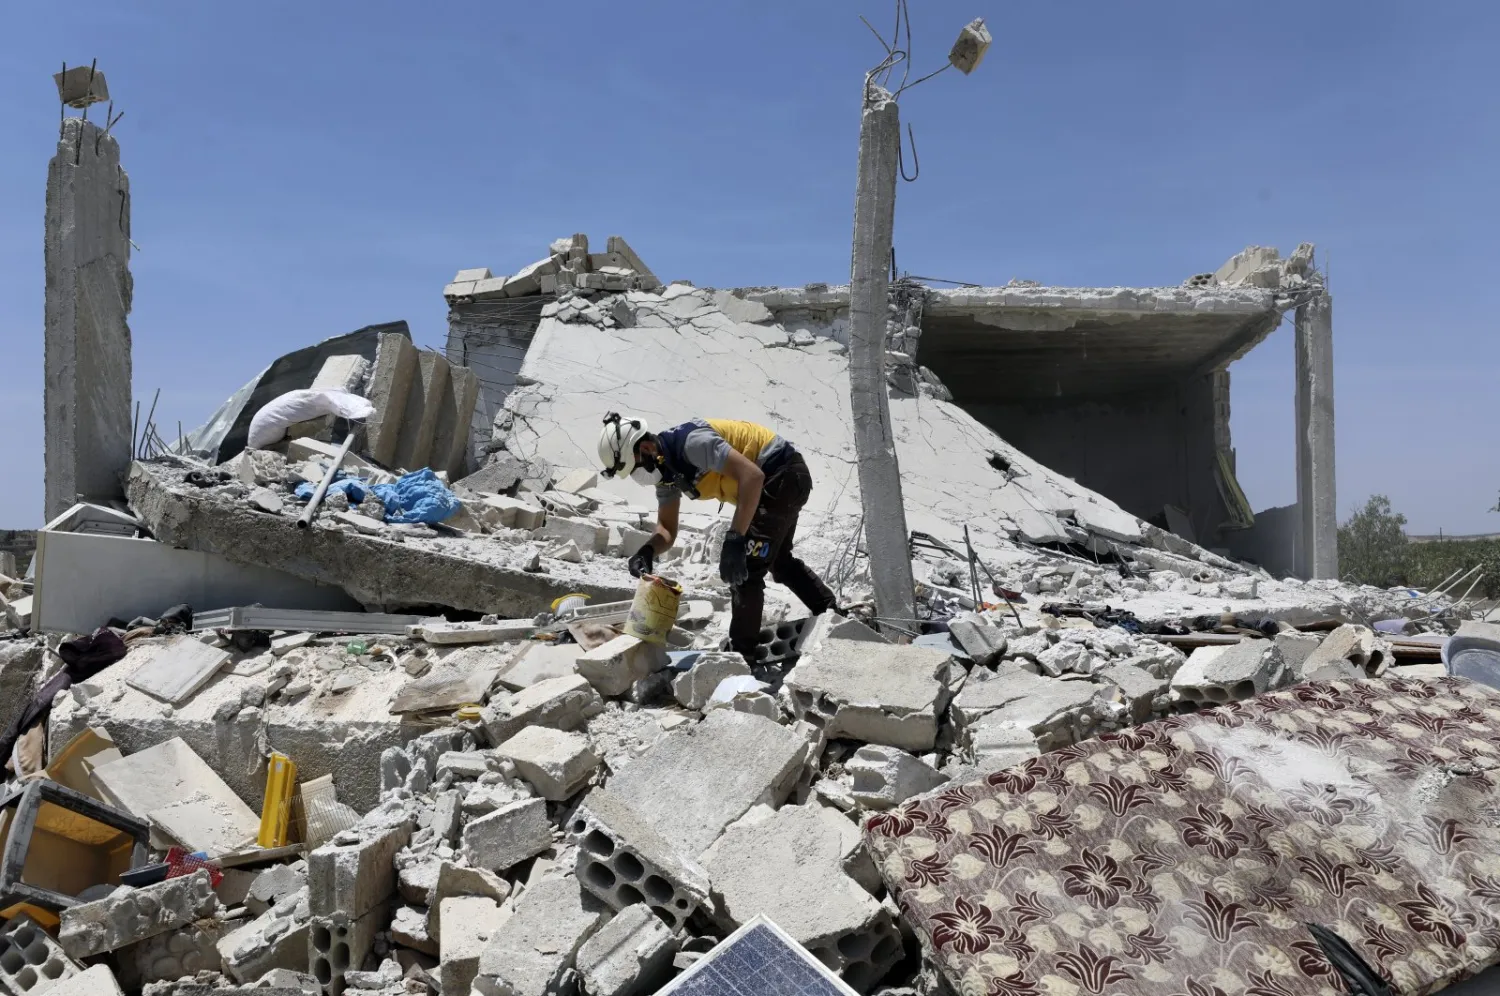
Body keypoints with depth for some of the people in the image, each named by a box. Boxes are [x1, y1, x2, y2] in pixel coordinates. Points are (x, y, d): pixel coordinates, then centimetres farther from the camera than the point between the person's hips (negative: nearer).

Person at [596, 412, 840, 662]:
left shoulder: (691, 442, -29)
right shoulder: (665, 466, 1)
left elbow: (752, 475, -37)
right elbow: (667, 529, 5)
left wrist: (734, 540, -40)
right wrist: (647, 551, -18)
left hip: (784, 476, -11)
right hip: (783, 479, 11)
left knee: (745, 567, -9)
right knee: (779, 559, 28)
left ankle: (742, 654, 3)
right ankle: (833, 614, 44)